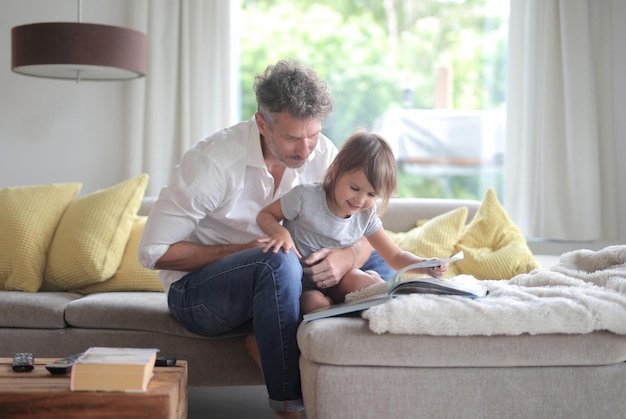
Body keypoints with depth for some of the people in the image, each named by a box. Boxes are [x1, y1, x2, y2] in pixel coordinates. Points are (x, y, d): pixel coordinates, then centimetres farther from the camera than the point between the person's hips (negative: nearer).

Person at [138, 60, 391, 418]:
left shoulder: (322, 154, -9)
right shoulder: (214, 159, -22)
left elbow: (367, 235, -5)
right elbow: (154, 251, -18)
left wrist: (345, 258, -29)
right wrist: (243, 250, -25)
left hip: (267, 280, 6)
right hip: (197, 290, -5)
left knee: (374, 264, -10)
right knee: (278, 262, -36)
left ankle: (269, 345, -17)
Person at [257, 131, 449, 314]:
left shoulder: (366, 217, -6)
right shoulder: (305, 197, -19)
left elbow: (396, 257, -1)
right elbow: (265, 215, -7)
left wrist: (425, 266, -22)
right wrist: (280, 232, -30)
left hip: (333, 283, 3)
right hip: (299, 284, -3)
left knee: (370, 280, -27)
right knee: (315, 303, -35)